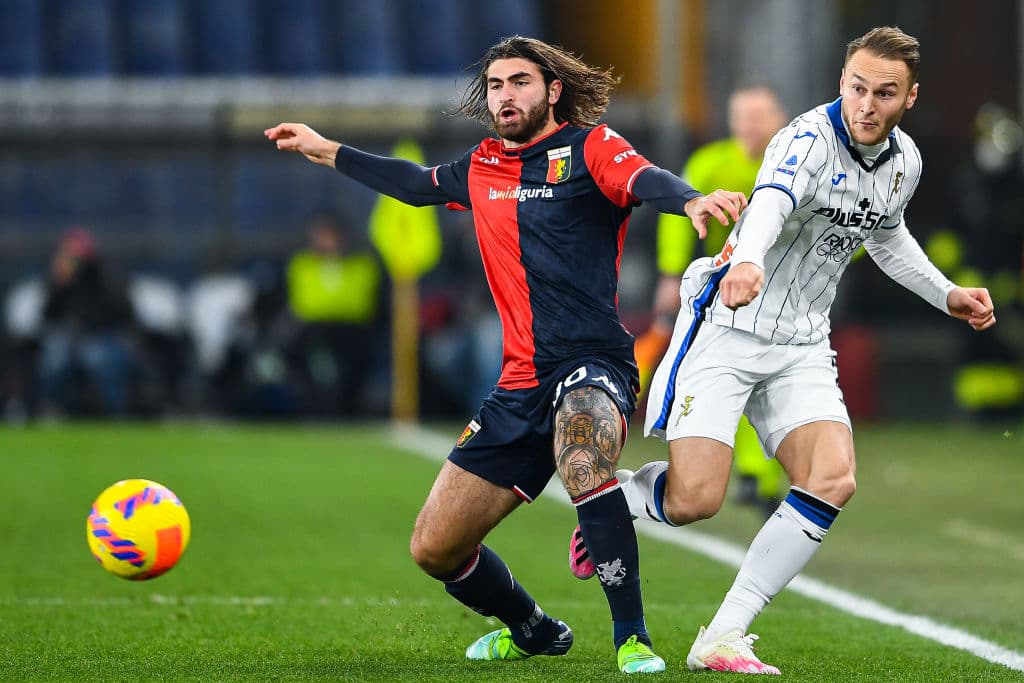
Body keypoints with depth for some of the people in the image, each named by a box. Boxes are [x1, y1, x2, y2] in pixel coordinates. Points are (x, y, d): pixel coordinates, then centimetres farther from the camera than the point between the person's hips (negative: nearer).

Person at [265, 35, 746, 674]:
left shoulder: (588, 147, -2)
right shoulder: (481, 168, 16)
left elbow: (645, 180, -22)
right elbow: (419, 184, 37)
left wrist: (691, 198, -45)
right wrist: (325, 150, 42)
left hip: (594, 363, -7)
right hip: (522, 383, 7)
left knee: (582, 456, -41)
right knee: (434, 548, 6)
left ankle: (633, 640, -31)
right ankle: (534, 630, 34)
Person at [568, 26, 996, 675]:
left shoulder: (905, 161, 4)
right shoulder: (809, 139, -20)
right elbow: (772, 200, -44)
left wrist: (947, 294, 21)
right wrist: (748, 261, -64)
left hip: (802, 347, 6)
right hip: (726, 330, -6)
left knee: (833, 481, -17)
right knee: (693, 500, -17)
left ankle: (722, 638, -10)